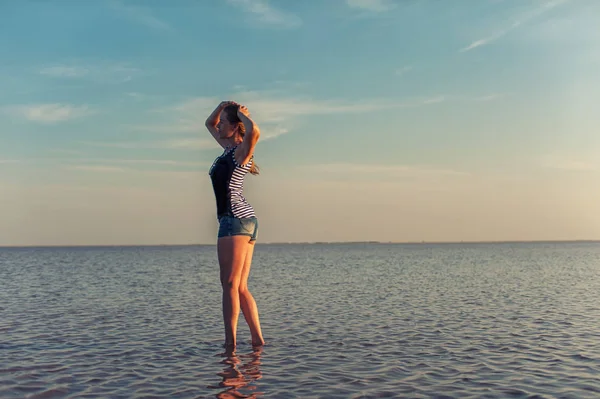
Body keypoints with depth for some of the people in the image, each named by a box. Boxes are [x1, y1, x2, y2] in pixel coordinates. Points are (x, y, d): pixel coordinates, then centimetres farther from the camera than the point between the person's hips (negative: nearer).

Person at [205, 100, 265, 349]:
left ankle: (230, 342, -10)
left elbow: (254, 132, -30)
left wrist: (241, 113, -11)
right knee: (240, 287, 8)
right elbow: (209, 124, 35)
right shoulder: (229, 147, 19)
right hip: (245, 220, 10)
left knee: (230, 284, -10)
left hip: (236, 218, -10)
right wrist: (222, 106, 17)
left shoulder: (241, 150, -6)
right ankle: (257, 339, 9)